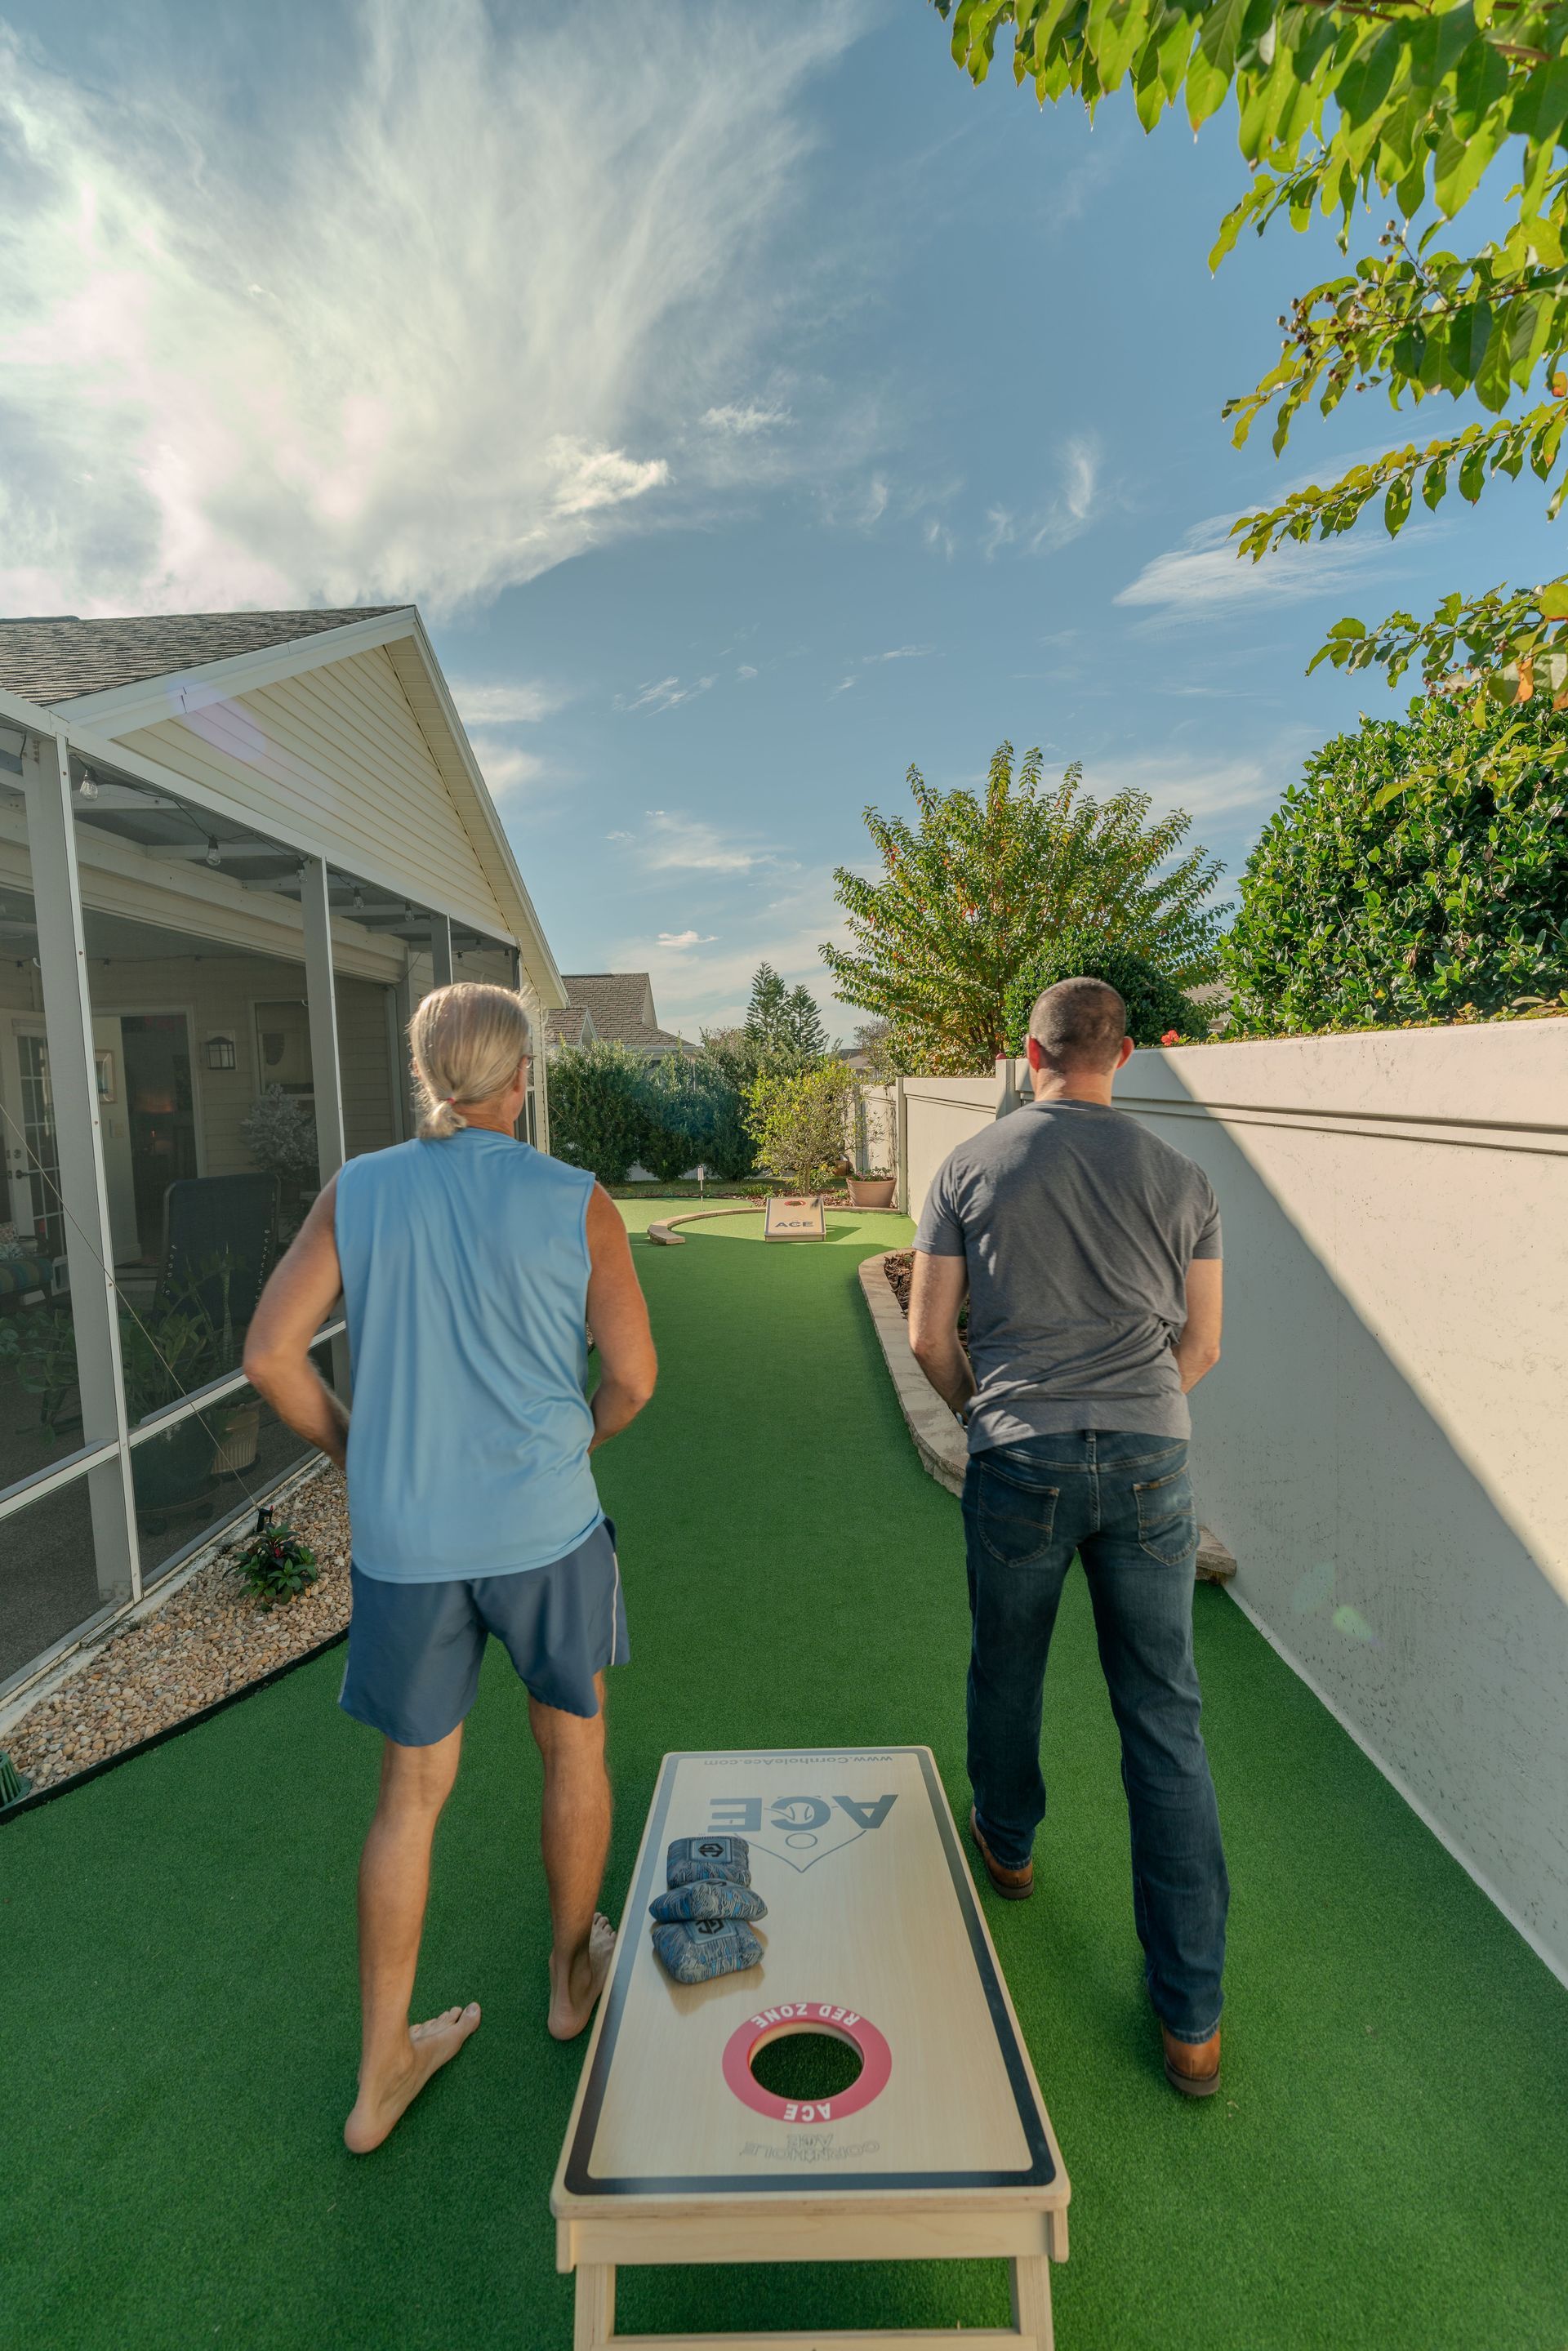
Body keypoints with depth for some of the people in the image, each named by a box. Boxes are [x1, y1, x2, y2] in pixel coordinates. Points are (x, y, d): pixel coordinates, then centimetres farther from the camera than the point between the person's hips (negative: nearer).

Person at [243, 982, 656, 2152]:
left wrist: (361, 1455, 11)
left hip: (403, 1542, 3)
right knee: (576, 1751, 24)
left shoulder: (356, 1191, -3)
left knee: (412, 1794, 20)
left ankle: (382, 2072, 35)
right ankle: (574, 1972, 45)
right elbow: (633, 1374, -7)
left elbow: (272, 1355, -3)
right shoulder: (577, 1203, -10)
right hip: (544, 1528, -2)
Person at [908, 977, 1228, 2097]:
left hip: (1021, 1458, -1)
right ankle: (1192, 2017, 21)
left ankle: (1007, 1844, 49)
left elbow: (929, 1338, 0)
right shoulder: (1180, 1177, 2)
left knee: (1007, 1670, 23)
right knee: (1166, 1723, 11)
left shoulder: (970, 1169, -2)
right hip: (1151, 1459, 2)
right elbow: (1201, 1348, 8)